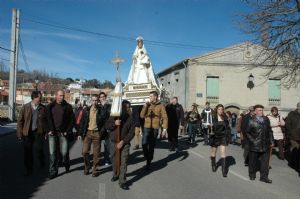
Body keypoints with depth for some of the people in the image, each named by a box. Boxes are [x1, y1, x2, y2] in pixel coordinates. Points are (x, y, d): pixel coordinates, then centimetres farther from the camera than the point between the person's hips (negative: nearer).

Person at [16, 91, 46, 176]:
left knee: (38, 149, -3)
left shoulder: (43, 108, -1)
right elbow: (20, 121, 0)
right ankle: (28, 169, 25)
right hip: (27, 133, 1)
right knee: (28, 152, 8)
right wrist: (19, 134, -1)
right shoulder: (25, 107, -2)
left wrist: (46, 132, -4)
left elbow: (46, 121, 1)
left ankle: (42, 162, 29)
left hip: (38, 133, -1)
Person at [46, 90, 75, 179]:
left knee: (64, 152, 0)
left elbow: (72, 120, 4)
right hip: (52, 133, 1)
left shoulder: (68, 107, 4)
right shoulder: (50, 106, 8)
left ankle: (66, 165, 29)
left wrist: (67, 131, -3)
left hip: (63, 133, -1)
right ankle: (53, 171, 12)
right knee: (52, 153, 1)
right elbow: (47, 119, 6)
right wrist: (49, 130, -4)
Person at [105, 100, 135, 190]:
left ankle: (122, 182, 1)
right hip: (113, 142, 2)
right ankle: (115, 175, 39)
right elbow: (106, 126, 2)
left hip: (125, 144, -2)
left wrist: (123, 142, -16)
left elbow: (131, 132, -7)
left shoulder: (131, 118, -4)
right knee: (114, 161, 15)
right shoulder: (114, 116, 0)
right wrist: (114, 123, -18)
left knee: (123, 162, -5)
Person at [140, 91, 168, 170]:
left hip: (155, 128, -2)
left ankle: (149, 162, 23)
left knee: (151, 145, 8)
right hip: (147, 127, 2)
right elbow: (142, 116, 1)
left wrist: (165, 128, -12)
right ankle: (147, 159, 9)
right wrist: (145, 107, -11)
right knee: (144, 144, -13)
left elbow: (165, 117, -4)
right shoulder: (147, 105, 6)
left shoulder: (160, 106, -2)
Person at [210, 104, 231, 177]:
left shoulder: (225, 118, 1)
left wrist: (227, 137, 1)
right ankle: (213, 165, 36)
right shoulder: (213, 118, -7)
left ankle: (224, 170, -5)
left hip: (223, 137, 1)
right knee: (213, 152, 14)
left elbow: (227, 128, 7)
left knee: (223, 152, -8)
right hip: (214, 137, 0)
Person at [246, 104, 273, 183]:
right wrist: (252, 140, -9)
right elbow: (247, 132, -2)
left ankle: (264, 177, 16)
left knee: (265, 161, 6)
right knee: (253, 161, 10)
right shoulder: (251, 121, -5)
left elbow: (270, 131, 12)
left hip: (265, 145, 4)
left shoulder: (266, 119, 8)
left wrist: (271, 141, 8)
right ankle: (252, 175, 27)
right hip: (254, 145, -3)